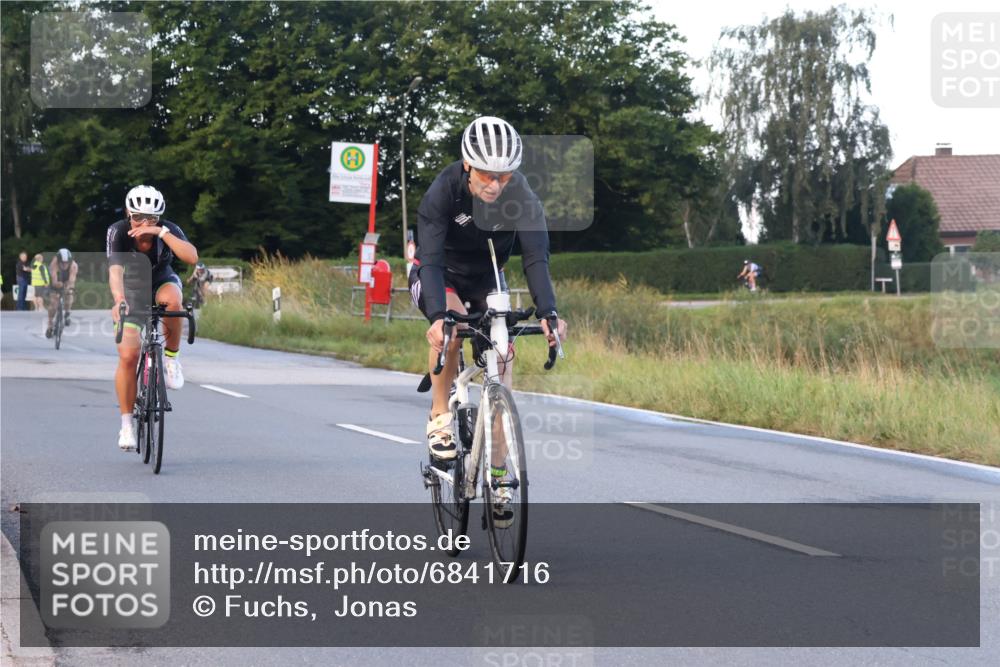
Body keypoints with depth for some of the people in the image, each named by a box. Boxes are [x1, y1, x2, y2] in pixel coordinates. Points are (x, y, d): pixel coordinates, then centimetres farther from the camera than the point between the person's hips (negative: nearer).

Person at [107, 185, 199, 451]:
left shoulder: (168, 230, -22)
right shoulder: (118, 232, -25)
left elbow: (192, 257, -38)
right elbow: (115, 269, -39)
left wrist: (162, 232, -44)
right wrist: (118, 299, -57)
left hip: (162, 284, 1)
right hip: (132, 292, -1)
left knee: (172, 300, -38)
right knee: (128, 356, -14)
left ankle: (171, 358, -14)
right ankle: (127, 423, -1)